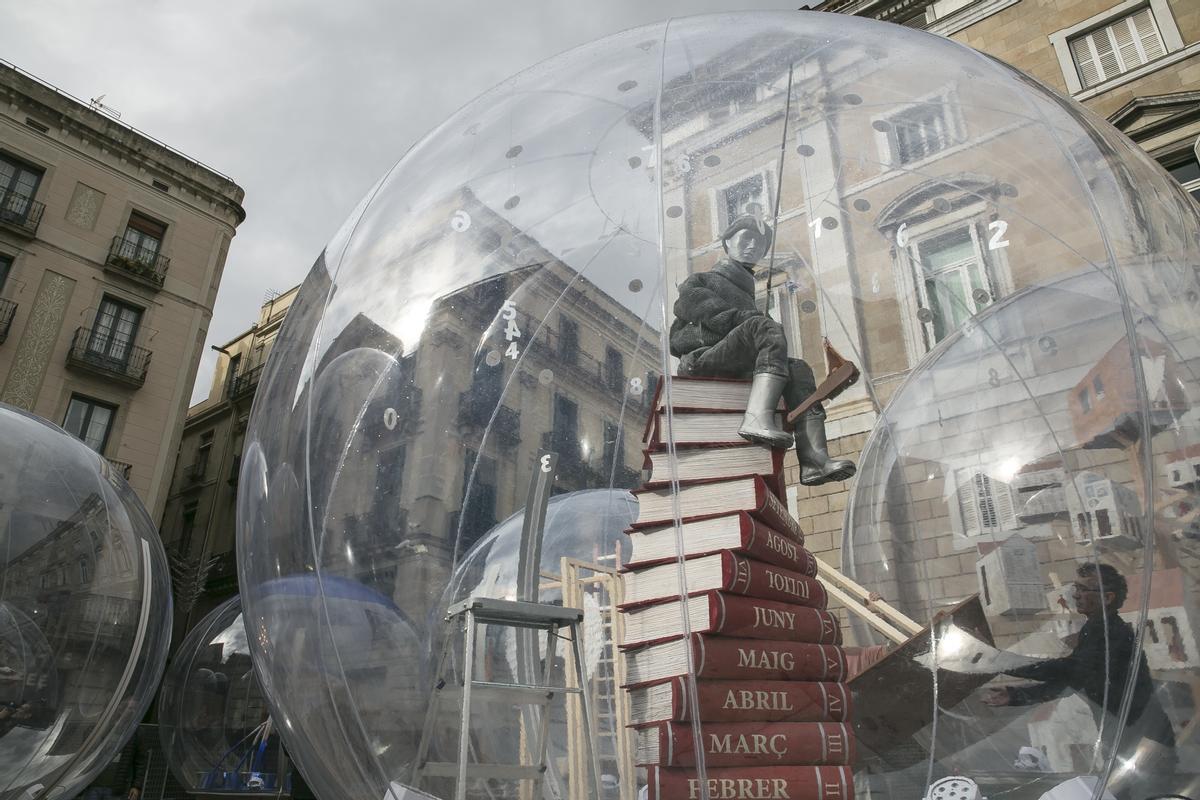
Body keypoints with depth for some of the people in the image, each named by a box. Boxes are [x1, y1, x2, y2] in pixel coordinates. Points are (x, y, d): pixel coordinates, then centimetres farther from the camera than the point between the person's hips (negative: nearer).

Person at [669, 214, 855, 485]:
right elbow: (691, 301, -1)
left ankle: (814, 459, -37)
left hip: (738, 370, 6)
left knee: (798, 369, -17)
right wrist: (743, 318, -15)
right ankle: (758, 418, -51)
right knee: (768, 328, -28)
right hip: (701, 358, -6)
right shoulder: (699, 280, 23)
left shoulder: (746, 297, 42)